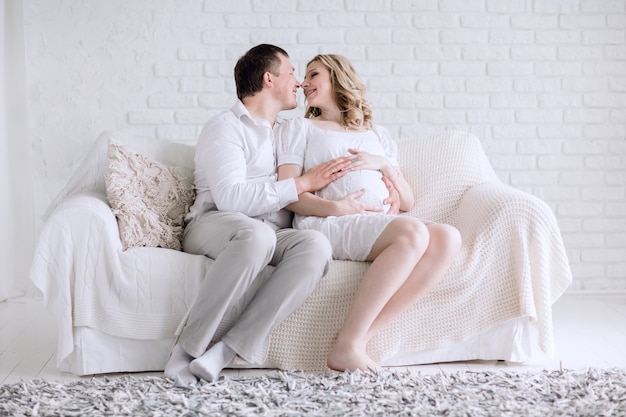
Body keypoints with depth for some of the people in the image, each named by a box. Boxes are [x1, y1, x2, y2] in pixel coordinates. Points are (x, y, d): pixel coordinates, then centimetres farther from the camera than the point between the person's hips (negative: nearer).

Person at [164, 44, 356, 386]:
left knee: (316, 245, -30)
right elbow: (230, 197, -15)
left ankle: (224, 351, -36)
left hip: (272, 236, 6)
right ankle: (188, 347, -31)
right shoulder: (225, 127, 2)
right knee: (257, 234, -41)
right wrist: (304, 183, -10)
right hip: (213, 227, -5)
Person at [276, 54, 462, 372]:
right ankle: (346, 346, -32)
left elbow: (407, 202, 23)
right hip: (325, 225, -5)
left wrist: (386, 166, 4)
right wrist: (337, 207, -14)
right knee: (414, 232, -32)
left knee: (448, 238, -26)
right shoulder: (299, 128, 19)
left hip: (381, 225, 5)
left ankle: (358, 339, -30)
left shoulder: (377, 134, 30)